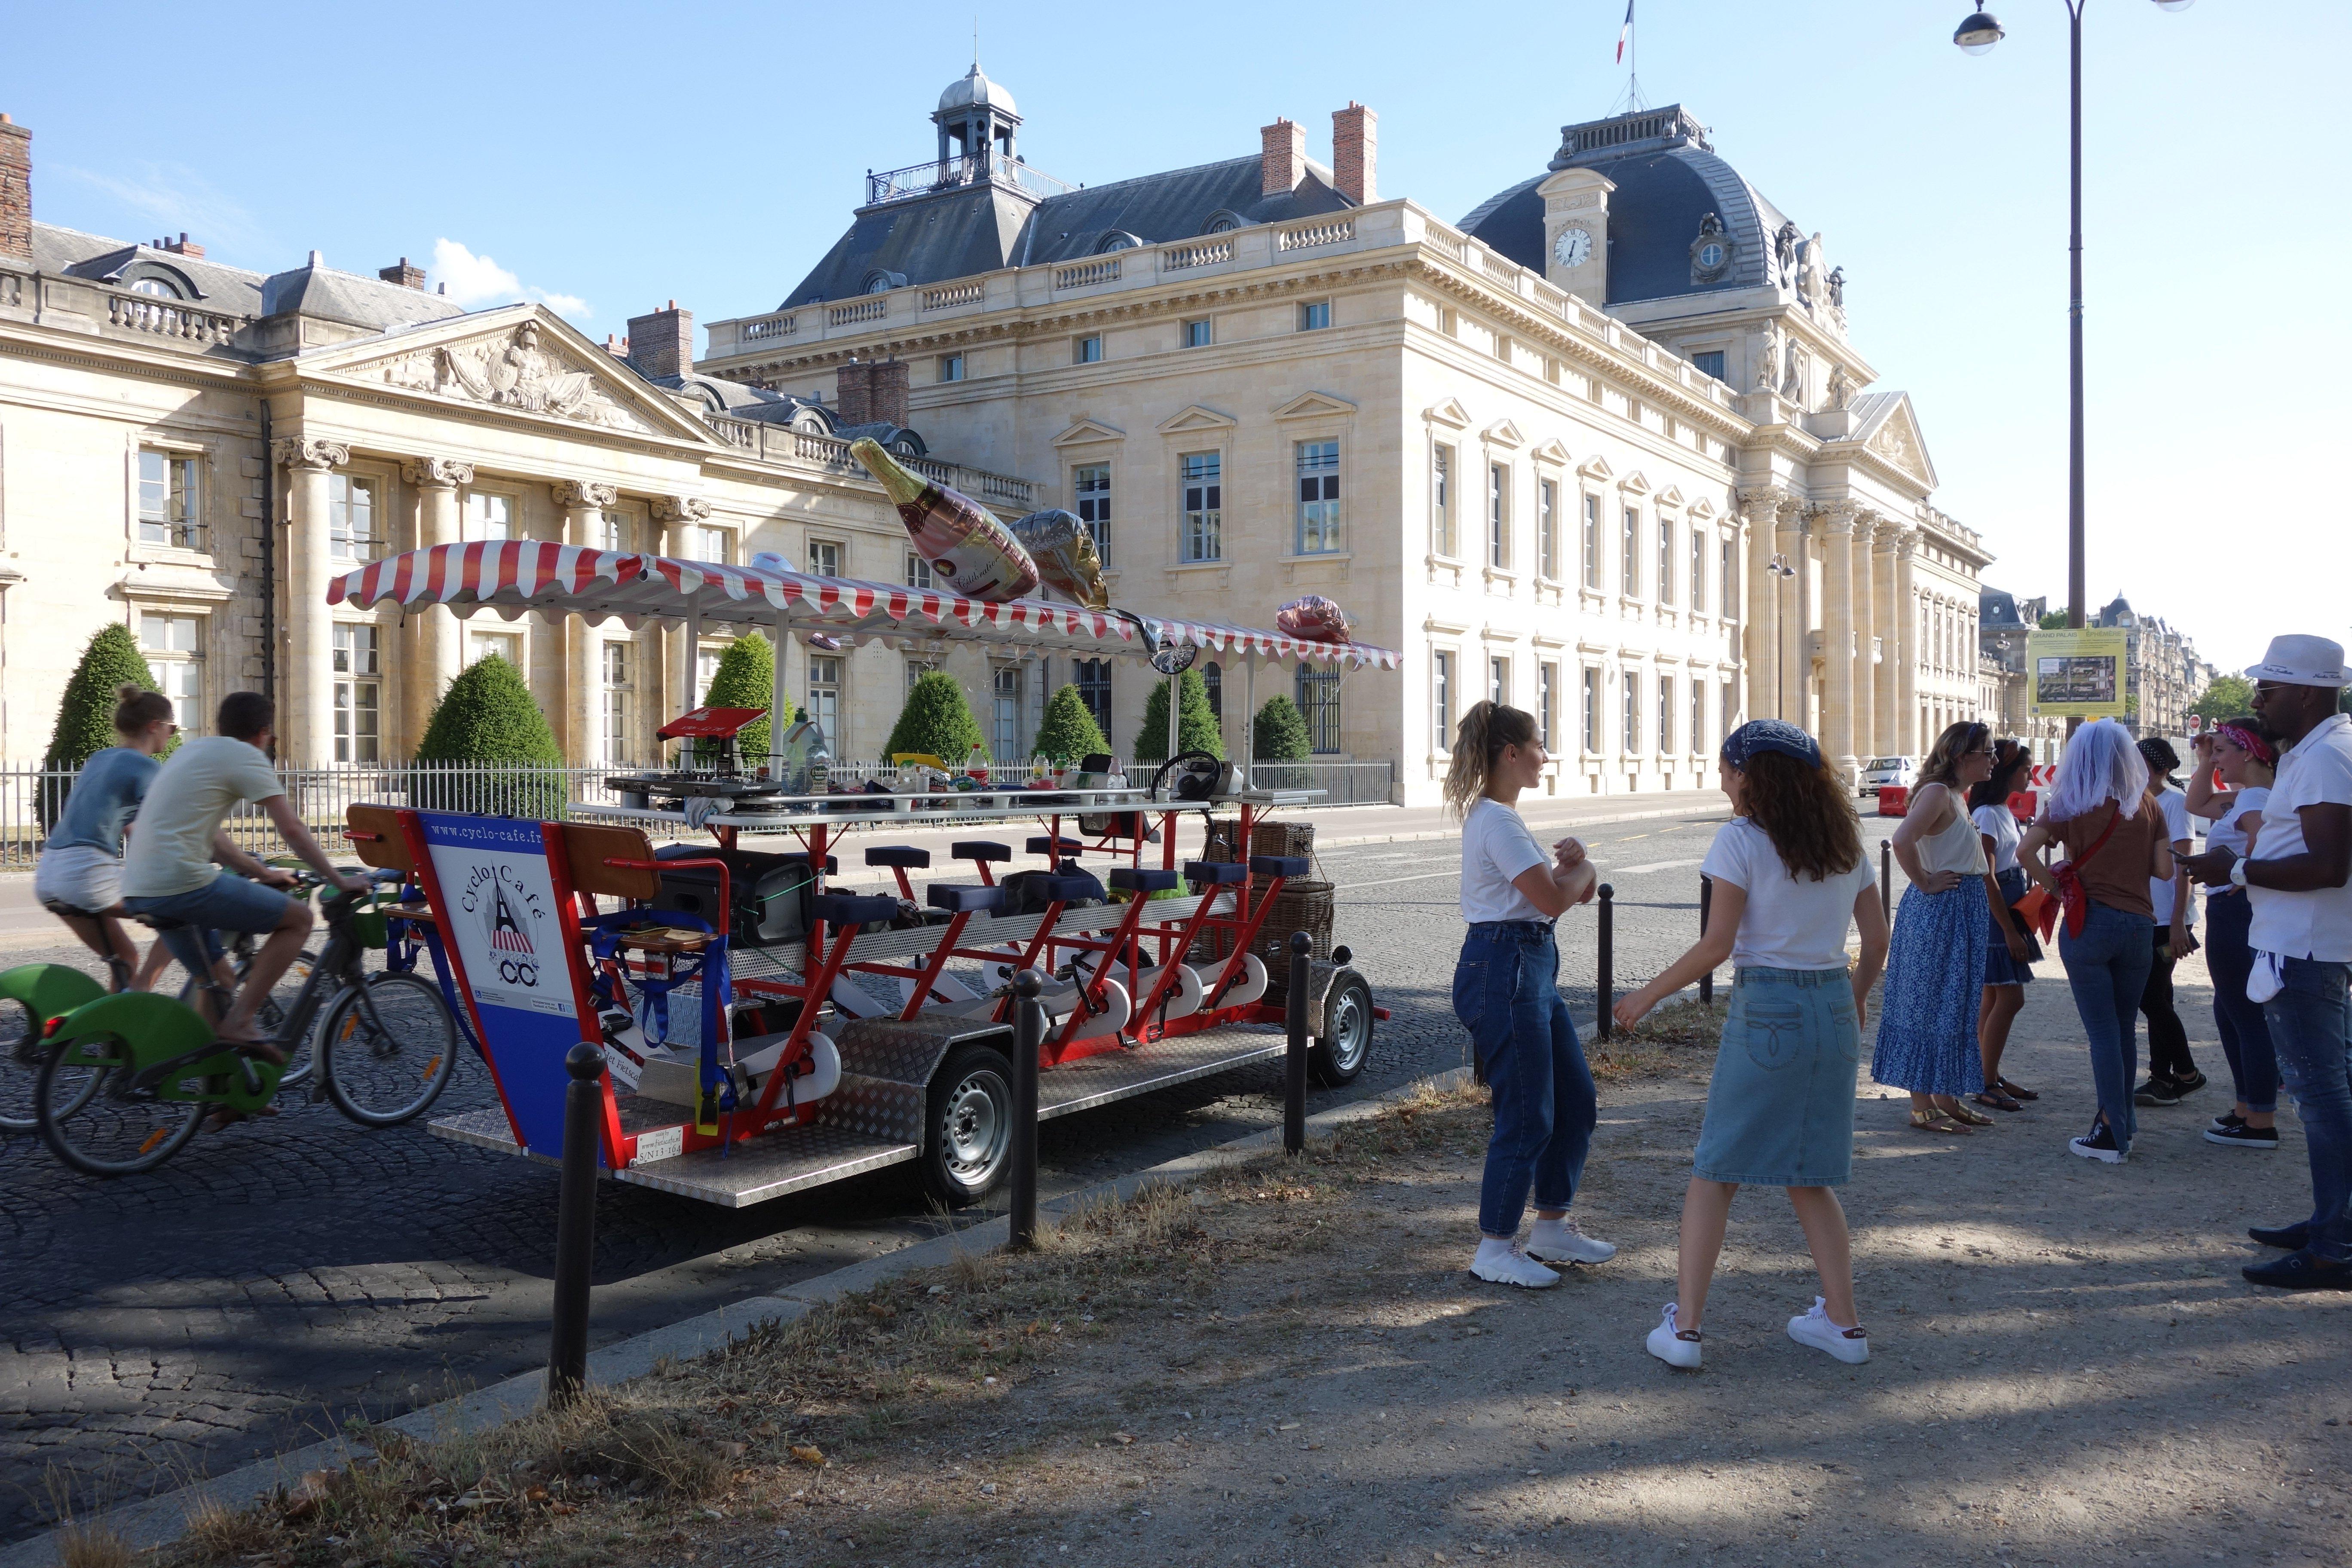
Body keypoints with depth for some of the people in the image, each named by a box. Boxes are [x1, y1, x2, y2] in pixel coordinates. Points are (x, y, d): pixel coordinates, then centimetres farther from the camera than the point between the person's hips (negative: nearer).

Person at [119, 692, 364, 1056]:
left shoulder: (192, 750, 23)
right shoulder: (246, 756, -3)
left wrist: (263, 873, 35)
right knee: (299, 917, 0)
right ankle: (238, 1022, -6)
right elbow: (292, 829, -7)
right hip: (182, 884, -9)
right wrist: (339, 880, 1)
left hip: (137, 890, 9)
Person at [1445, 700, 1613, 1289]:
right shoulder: (1495, 820, -15)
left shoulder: (1503, 816, 17)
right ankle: (1495, 1249, 9)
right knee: (1526, 1117, -4)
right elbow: (1553, 899, -21)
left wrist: (1573, 866, -3)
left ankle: (1552, 1227, 28)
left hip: (1531, 969, 11)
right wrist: (1581, 868, -1)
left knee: (1576, 1102, 15)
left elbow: (1569, 891, 19)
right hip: (1503, 969, -11)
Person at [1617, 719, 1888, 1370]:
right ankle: (1842, 1322, 21)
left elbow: (1717, 945, -13)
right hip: (1834, 1011, 6)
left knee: (1715, 1173, 2)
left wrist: (1650, 994, -2)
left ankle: (1683, 1328, 0)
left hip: (1766, 1010, -6)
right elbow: (1877, 936, 12)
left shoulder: (1741, 839, -9)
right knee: (1810, 1177, 18)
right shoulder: (1844, 840, 9)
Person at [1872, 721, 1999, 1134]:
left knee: (1956, 1006, 14)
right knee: (1929, 1006, -4)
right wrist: (1925, 883, -19)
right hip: (1938, 911, -10)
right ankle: (1922, 1106, 2)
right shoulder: (1938, 792, -16)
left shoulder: (1958, 795, 14)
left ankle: (1947, 1098, 23)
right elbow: (1902, 840, -31)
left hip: (1964, 912, 10)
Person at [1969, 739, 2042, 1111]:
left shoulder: (2005, 813, 15)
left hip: (2010, 909, 10)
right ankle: (1986, 1085, -3)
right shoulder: (1987, 815, -15)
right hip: (1994, 913, -10)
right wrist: (2009, 930, -19)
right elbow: (1987, 878, -19)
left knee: (1994, 998, 11)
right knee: (2010, 998, -9)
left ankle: (1991, 1077, 17)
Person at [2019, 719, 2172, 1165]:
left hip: (2088, 923, -3)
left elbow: (2025, 851, -17)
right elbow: (2165, 871, 2)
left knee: (2103, 1031, 0)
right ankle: (2118, 1121, 26)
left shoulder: (2069, 805, -4)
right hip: (2138, 924, 3)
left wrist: (2055, 886, -3)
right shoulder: (2147, 807, 3)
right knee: (2125, 1028, 15)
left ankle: (2114, 1137, 1)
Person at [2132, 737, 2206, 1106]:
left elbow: (2183, 866, -15)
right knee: (2156, 997, 9)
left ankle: (2187, 1073, 6)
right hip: (2146, 917, 8)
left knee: (2151, 996, -8)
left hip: (2168, 919, -8)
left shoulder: (2174, 801, -10)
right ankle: (2163, 1078, 15)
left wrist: (2178, 922, -19)